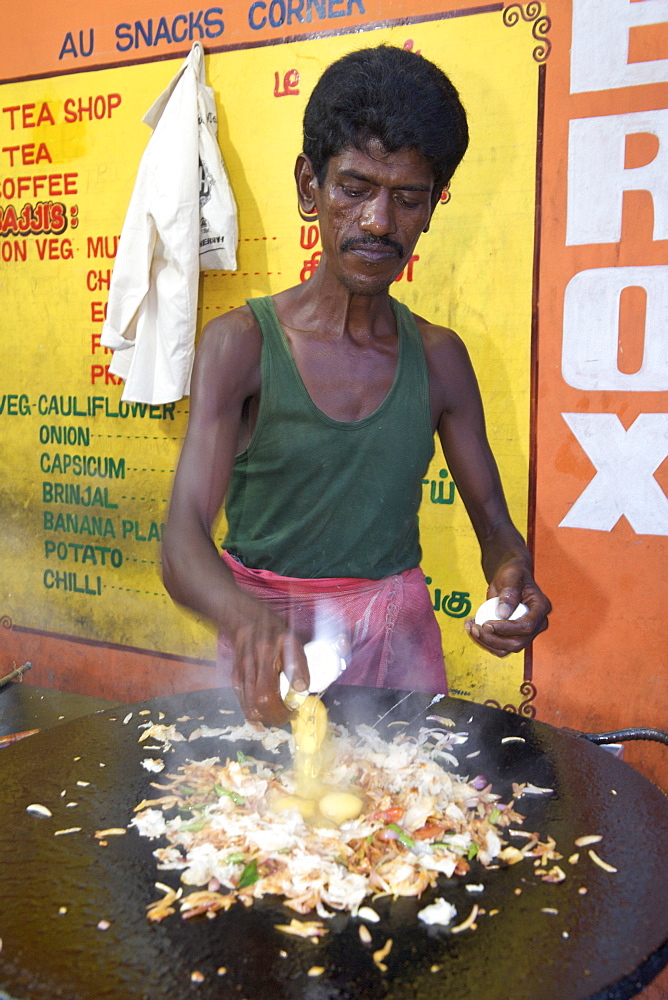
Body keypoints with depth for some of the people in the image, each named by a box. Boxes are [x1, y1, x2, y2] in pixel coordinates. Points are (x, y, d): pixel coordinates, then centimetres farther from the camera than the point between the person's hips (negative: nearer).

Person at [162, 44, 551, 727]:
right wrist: (244, 613, -39)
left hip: (399, 630, 3)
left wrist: (512, 575, -15)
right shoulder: (241, 343, -8)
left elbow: (493, 523, 8)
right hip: (270, 635, -2)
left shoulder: (438, 358, 3)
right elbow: (183, 544, -18)